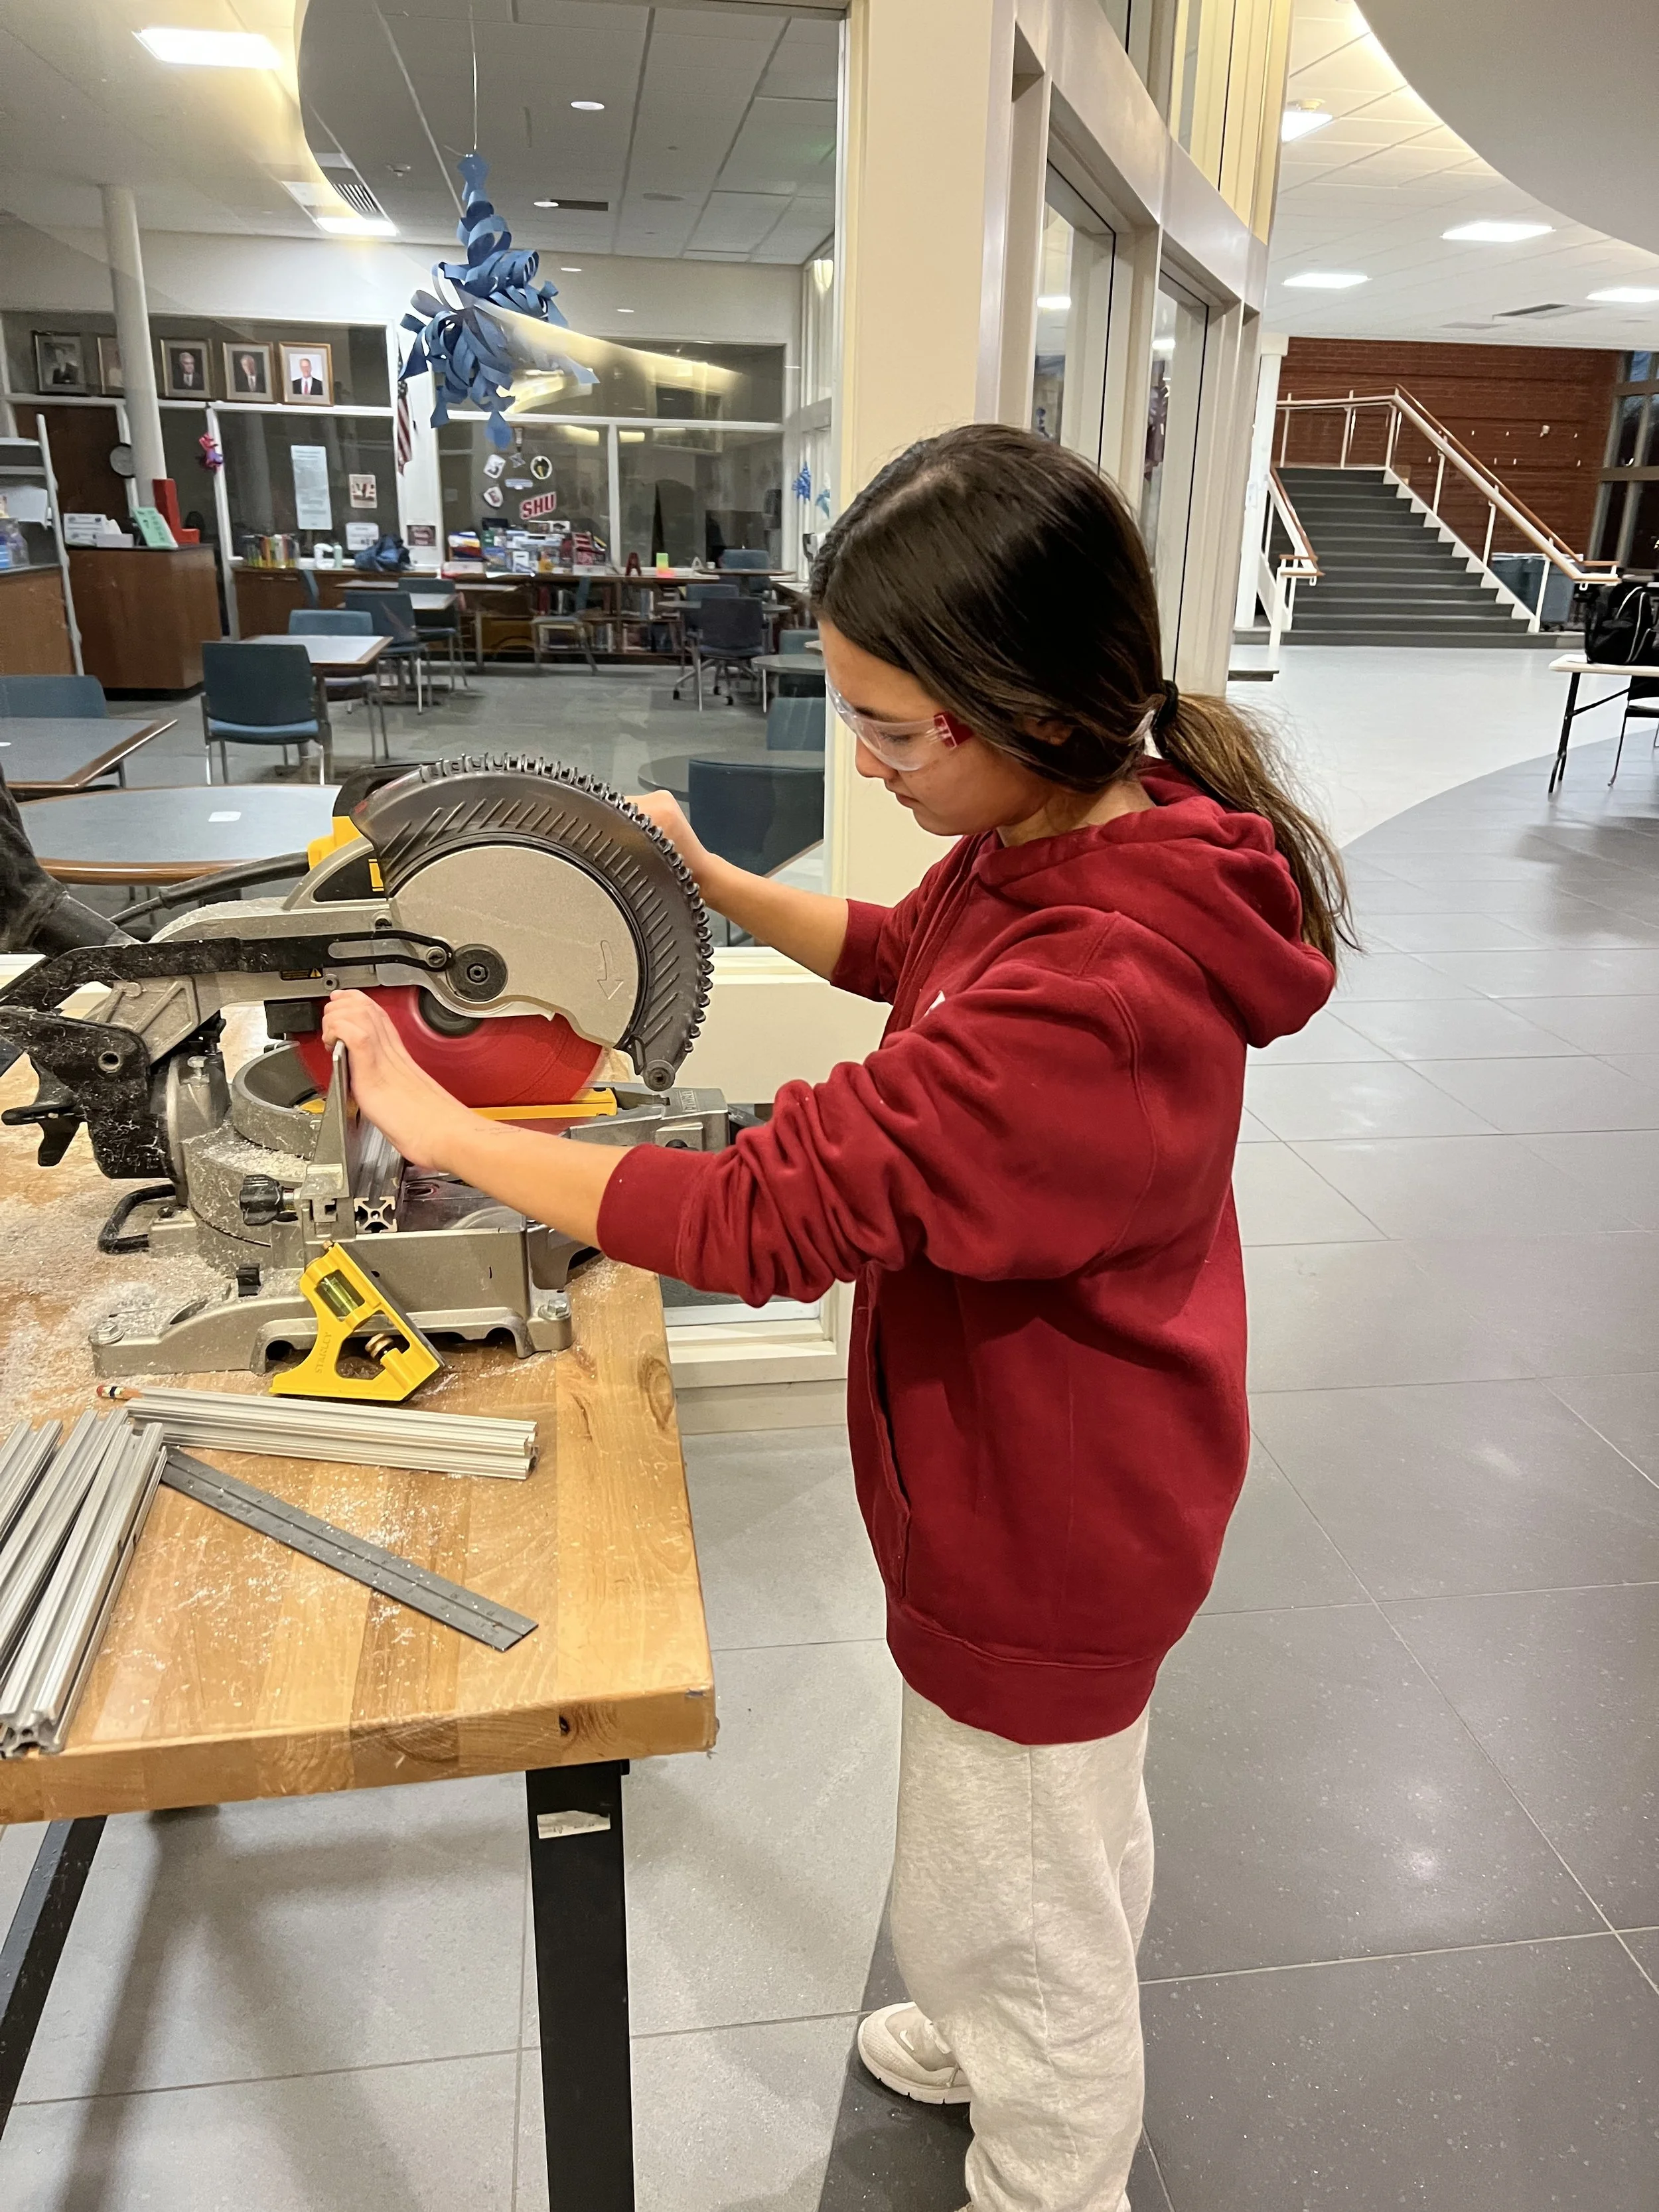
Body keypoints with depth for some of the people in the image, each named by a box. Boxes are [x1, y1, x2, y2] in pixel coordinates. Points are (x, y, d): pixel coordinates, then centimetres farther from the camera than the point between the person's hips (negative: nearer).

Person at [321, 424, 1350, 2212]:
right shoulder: (1073, 837, -7)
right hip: (1066, 1470, 10)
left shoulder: (1101, 984, -38)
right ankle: (1035, 2051, 62)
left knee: (1004, 1912, 17)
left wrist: (433, 1121, -26)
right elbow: (903, 950, 14)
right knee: (1074, 1829, 34)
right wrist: (711, 883, 1)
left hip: (1043, 1525, -10)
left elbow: (772, 1214, -36)